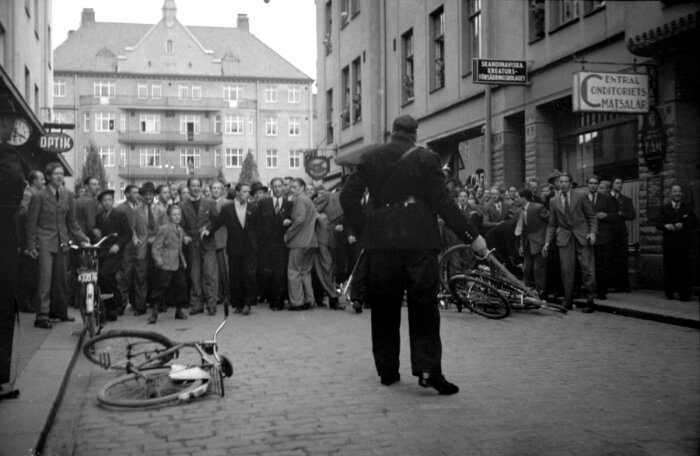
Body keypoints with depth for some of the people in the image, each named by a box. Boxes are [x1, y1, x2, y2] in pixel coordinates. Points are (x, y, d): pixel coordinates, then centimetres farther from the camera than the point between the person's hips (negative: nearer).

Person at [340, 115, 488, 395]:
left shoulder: (370, 159, 8)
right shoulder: (426, 158, 0)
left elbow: (347, 196, 3)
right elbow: (442, 202, -6)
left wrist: (363, 228, 11)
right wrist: (471, 236, -1)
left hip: (381, 242, 3)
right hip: (419, 240, -2)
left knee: (384, 307, 11)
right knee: (424, 305, 2)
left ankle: (387, 370, 16)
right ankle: (428, 370, -6)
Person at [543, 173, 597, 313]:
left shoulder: (580, 198, 4)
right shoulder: (553, 201, 9)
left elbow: (592, 217, 6)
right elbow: (552, 224, 14)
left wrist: (593, 232, -9)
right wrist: (548, 241, 6)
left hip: (582, 237, -1)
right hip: (564, 238, 1)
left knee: (587, 268, -6)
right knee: (566, 270, -3)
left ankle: (589, 300, 5)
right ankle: (568, 302, 5)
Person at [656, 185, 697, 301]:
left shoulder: (688, 208, 11)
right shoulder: (665, 208, 13)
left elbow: (694, 224, 3)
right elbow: (658, 225, 5)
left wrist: (683, 225, -14)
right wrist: (666, 226, -16)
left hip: (684, 244, -1)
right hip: (669, 244, 1)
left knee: (685, 269, -7)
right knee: (669, 269, 0)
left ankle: (684, 294, -3)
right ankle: (669, 293, 10)